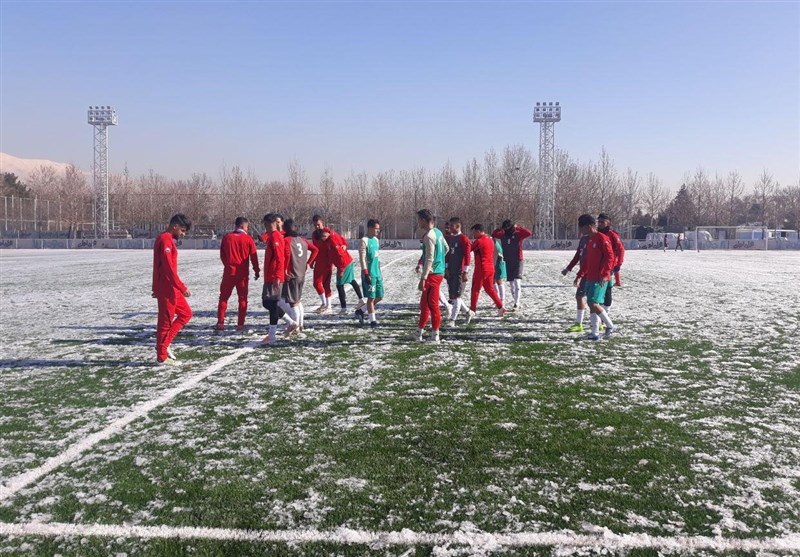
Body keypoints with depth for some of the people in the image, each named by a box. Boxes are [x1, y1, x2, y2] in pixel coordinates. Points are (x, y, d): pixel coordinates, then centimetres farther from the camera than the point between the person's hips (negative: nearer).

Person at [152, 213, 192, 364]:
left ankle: (164, 343, 16)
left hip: (171, 288, 10)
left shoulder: (167, 240, 16)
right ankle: (162, 356, 8)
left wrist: (157, 288, 26)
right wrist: (182, 287, -23)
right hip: (167, 289, -10)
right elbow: (169, 268, -23)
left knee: (186, 313, 14)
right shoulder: (165, 240, -16)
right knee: (166, 321, -1)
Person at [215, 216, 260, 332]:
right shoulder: (248, 239, -6)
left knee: (224, 297, 11)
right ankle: (240, 324, 4)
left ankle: (220, 323, 7)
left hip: (229, 272, 2)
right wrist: (257, 270, 7)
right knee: (242, 298, 7)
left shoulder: (226, 237, 1)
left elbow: (222, 255, 9)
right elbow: (254, 256, -4)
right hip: (243, 273, -2)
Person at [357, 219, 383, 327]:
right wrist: (366, 274, -19)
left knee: (379, 297, 10)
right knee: (371, 297, -2)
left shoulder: (376, 240, 14)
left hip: (377, 273, 8)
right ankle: (373, 320, 8)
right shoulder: (364, 241, -11)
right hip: (369, 274, -8)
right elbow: (362, 259, -15)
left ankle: (361, 310, 24)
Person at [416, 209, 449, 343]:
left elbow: (429, 259, -23)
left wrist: (423, 278, -25)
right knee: (424, 303, 16)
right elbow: (446, 248, 24)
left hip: (432, 274, -10)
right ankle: (419, 332, 25)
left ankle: (435, 336, 1)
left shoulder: (428, 236, -17)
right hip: (439, 271, 10)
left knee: (432, 304, -4)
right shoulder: (438, 232, 11)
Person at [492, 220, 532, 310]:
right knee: (511, 283, 9)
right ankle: (516, 301, 19)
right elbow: (494, 234, 18)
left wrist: (518, 228, -19)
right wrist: (500, 228, 0)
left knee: (516, 281, -16)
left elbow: (528, 233, -21)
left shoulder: (518, 235, -6)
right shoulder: (503, 235, 7)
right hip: (507, 262, 5)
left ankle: (516, 303, -17)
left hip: (517, 261, -5)